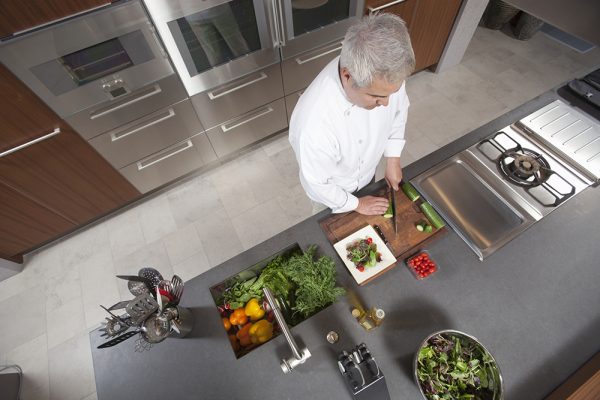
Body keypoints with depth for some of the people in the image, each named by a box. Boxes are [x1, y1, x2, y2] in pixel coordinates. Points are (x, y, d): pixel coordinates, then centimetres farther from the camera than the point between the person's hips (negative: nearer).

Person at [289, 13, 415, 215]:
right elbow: (316, 184, -27)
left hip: (367, 174, 5)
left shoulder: (384, 74, -28)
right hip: (333, 191, -4)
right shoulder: (314, 125, -45)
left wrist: (393, 159, -5)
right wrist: (356, 204, -12)